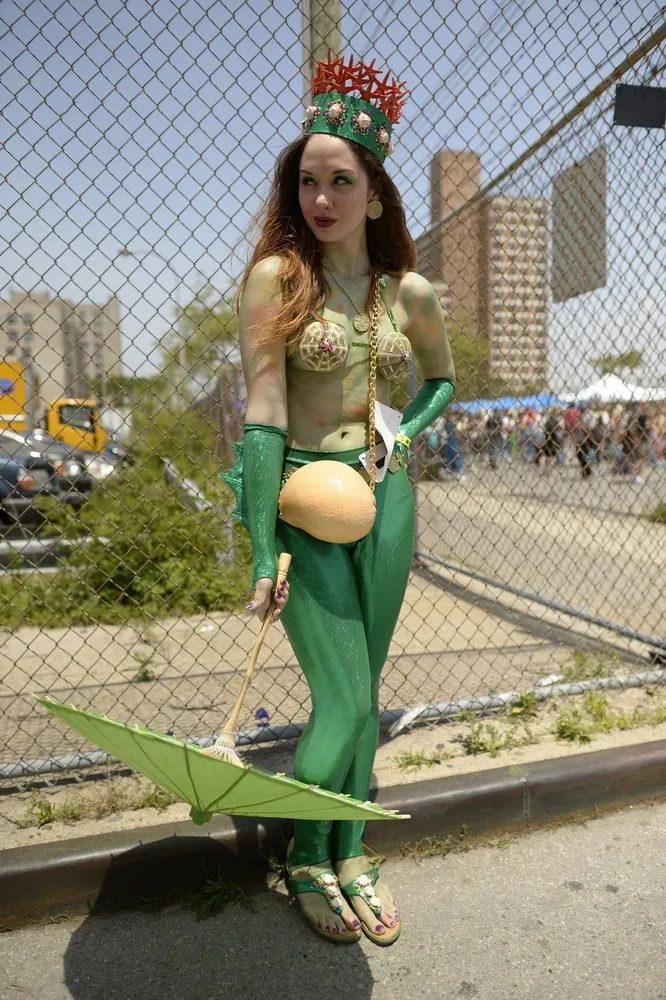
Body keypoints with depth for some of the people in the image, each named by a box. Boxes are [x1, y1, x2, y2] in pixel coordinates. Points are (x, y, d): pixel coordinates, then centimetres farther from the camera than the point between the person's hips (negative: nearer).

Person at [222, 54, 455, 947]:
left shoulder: (411, 292, 5)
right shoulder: (276, 277, -8)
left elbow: (443, 379, 22)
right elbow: (262, 416, -14)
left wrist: (405, 433, 1)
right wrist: (263, 555, -17)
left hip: (385, 496, 4)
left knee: (363, 694, 13)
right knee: (343, 703, -3)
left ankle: (351, 853, 34)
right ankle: (306, 856, 27)